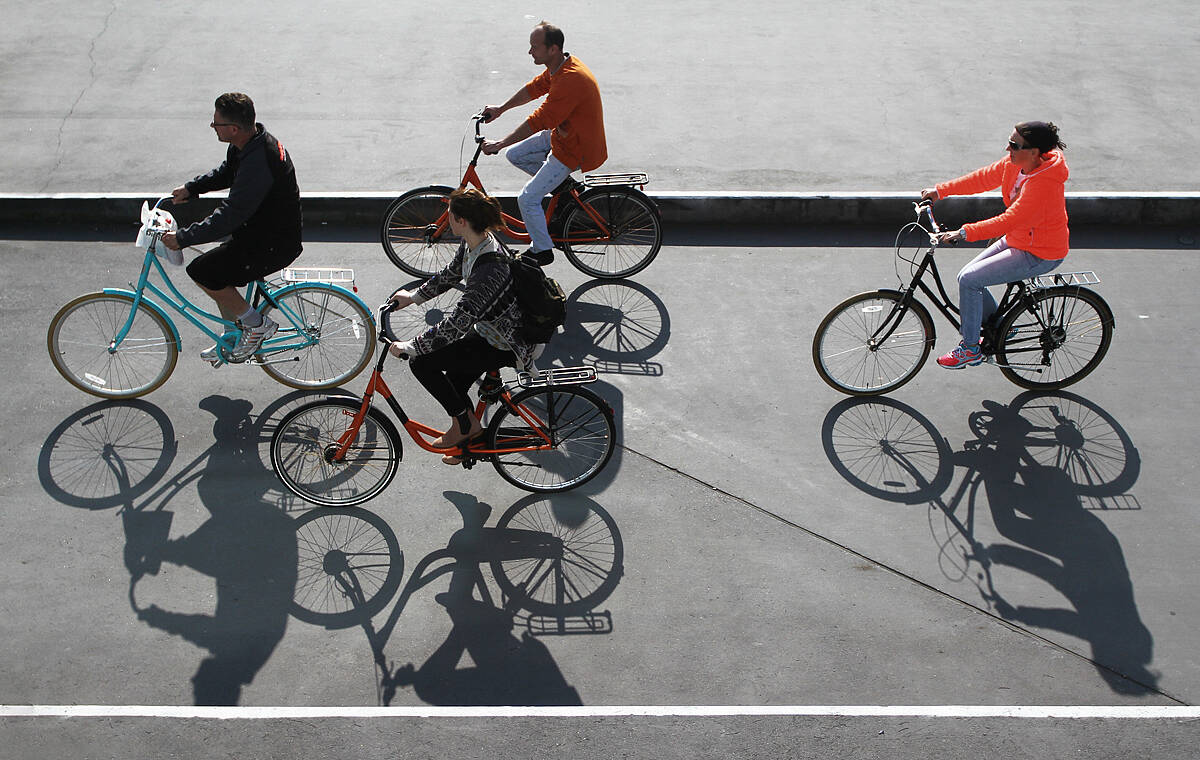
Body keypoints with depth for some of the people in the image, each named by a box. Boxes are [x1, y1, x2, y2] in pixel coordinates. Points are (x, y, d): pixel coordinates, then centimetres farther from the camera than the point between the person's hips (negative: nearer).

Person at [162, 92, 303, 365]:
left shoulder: (258, 163, -31)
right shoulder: (250, 141, 0)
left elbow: (230, 216, -31)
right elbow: (226, 173, 22)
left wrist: (182, 238, -24)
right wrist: (191, 188, 12)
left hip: (274, 245, -10)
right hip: (262, 231, 10)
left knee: (201, 271, -11)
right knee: (218, 273, 18)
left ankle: (257, 323, 1)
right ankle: (236, 337, 32)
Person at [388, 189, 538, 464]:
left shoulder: (489, 270, -35)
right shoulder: (473, 245, -5)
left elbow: (455, 324, -34)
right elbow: (449, 275, 16)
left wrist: (408, 347, -27)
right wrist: (413, 296, 18)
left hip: (506, 347, -9)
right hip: (490, 330, 9)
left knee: (422, 363, -8)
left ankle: (466, 423, 8)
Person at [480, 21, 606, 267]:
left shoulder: (570, 80, -32)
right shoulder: (559, 66, -2)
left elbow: (539, 121, -32)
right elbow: (533, 88, 16)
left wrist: (499, 144, -27)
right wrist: (501, 109, 19)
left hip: (576, 150, -10)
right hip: (563, 133, 10)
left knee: (528, 199, -6)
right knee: (515, 155, 14)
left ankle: (542, 251, 11)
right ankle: (561, 183, 21)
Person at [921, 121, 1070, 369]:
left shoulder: (1043, 184, -31)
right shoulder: (1015, 163, -5)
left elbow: (1009, 220, -37)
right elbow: (984, 177, 5)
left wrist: (964, 233, -41)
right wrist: (941, 191, 1)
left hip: (1039, 255, -9)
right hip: (1017, 239, 9)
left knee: (969, 279, -15)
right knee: (969, 276, 6)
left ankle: (971, 349, 0)